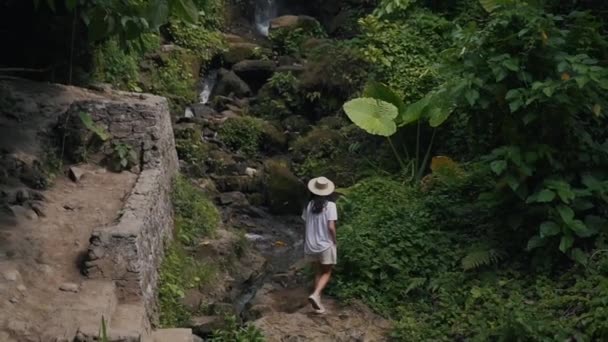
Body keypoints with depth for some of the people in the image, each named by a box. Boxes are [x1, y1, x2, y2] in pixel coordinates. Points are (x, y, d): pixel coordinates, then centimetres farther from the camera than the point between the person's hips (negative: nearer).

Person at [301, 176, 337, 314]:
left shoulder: (309, 205, -1)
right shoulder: (330, 205, -13)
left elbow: (307, 224, 2)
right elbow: (331, 227, -18)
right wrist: (334, 241, -3)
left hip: (311, 245, 4)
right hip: (326, 245, -4)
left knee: (318, 273, 18)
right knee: (326, 273, 11)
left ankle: (318, 303, 16)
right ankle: (315, 295, -12)